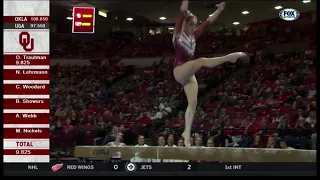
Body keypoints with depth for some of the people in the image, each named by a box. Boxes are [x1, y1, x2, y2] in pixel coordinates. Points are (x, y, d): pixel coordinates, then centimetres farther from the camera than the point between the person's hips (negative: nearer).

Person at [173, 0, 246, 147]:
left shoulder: (193, 36, 18)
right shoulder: (178, 33, 3)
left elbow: (208, 22, 17)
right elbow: (182, 12, -7)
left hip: (189, 75, 7)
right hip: (179, 71, -7)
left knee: (193, 102, -4)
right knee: (201, 61, -32)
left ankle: (187, 133, -2)